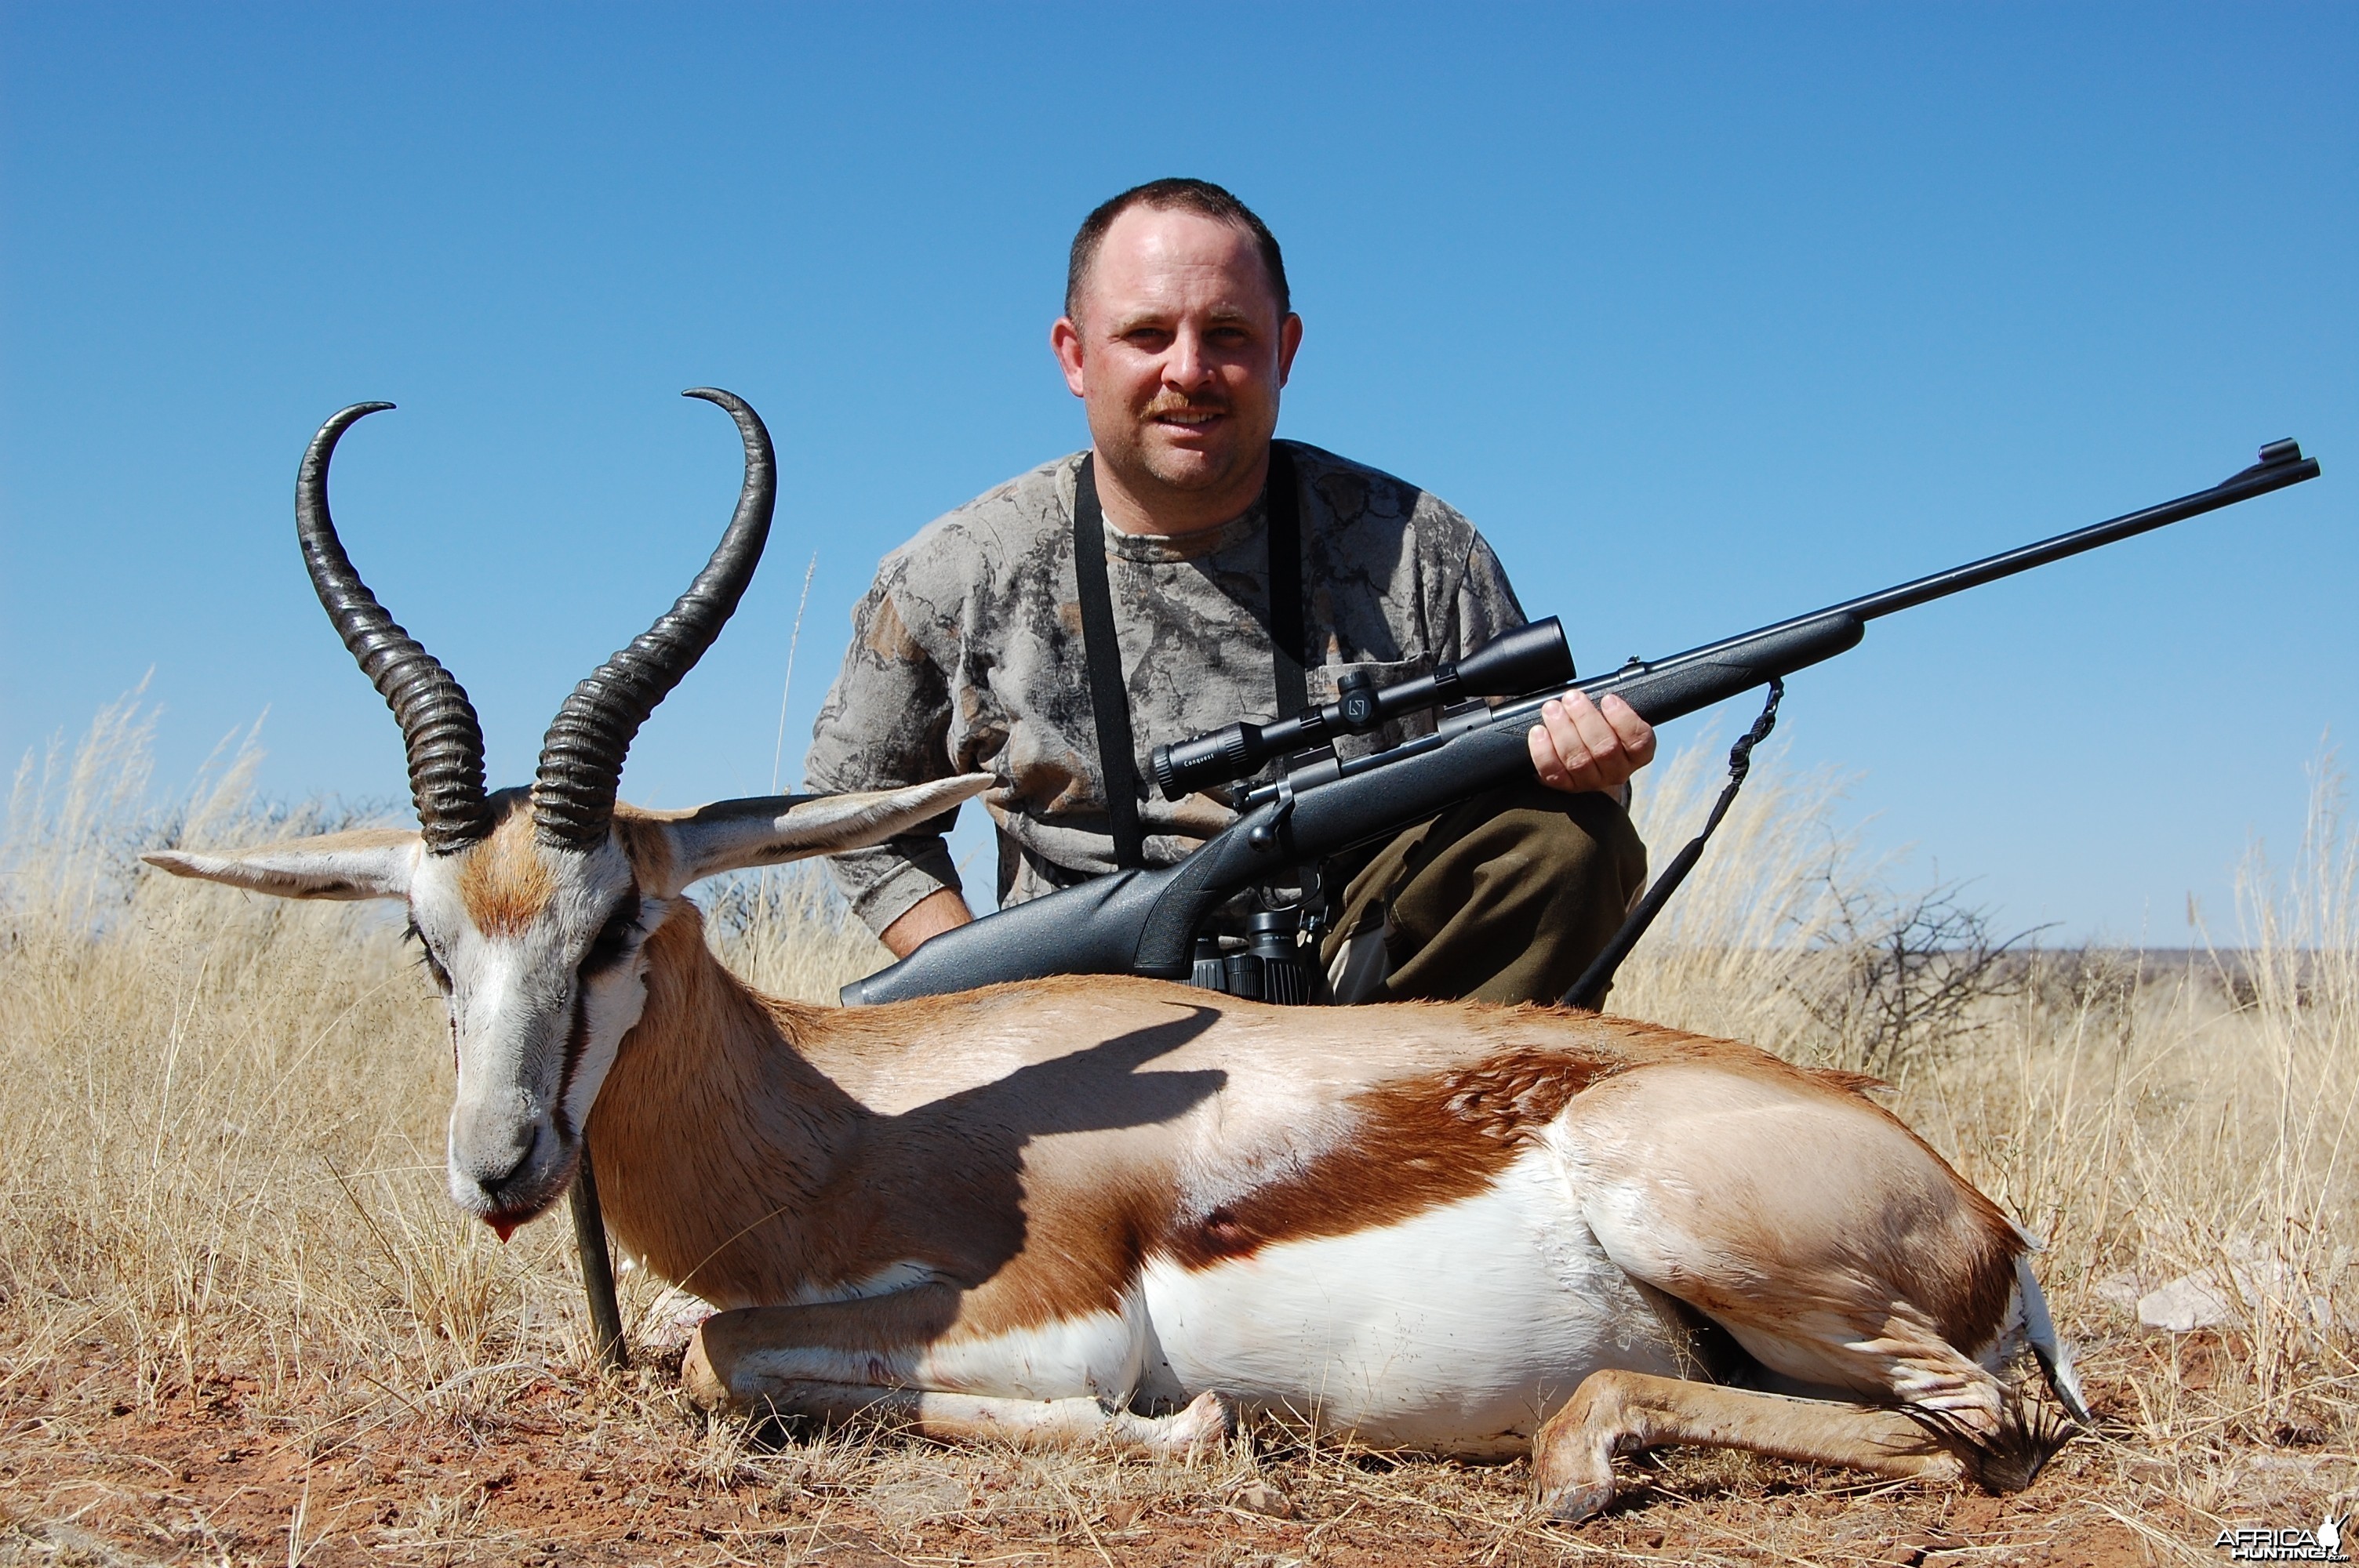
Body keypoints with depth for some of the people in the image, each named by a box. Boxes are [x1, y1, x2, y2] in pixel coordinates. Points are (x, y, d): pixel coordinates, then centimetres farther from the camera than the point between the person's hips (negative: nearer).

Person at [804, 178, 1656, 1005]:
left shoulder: (1416, 548, 0)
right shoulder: (955, 579, 1)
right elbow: (856, 813, 13)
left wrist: (1581, 757, -18)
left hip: (1357, 958, 1)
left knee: (1571, 837, -25)